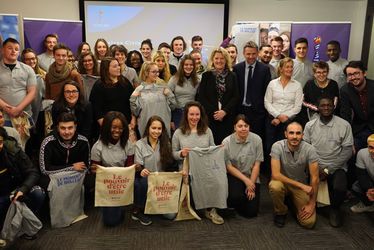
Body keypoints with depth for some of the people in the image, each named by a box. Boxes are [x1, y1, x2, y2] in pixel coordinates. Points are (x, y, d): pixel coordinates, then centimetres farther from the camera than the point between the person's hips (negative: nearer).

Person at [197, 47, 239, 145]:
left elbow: (236, 97, 4)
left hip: (227, 117, 1)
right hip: (210, 117, -1)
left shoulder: (232, 76, 9)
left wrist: (225, 111, -8)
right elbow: (201, 97, 0)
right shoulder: (206, 75, 6)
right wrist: (213, 112, -9)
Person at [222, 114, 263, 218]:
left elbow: (257, 165, -8)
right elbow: (229, 166, -8)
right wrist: (245, 180, -15)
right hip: (234, 176, -1)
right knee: (236, 196, -31)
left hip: (252, 176, 1)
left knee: (251, 212, -5)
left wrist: (251, 184, -9)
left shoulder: (257, 139, -12)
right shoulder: (227, 142, -13)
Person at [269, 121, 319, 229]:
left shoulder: (309, 150, -19)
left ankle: (295, 203, 21)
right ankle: (281, 212, -3)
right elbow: (275, 174, -26)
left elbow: (315, 178, -14)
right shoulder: (277, 146, -22)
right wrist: (301, 185, -27)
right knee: (275, 186, -37)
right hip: (283, 182, -1)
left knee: (308, 222, -14)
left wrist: (312, 204, -13)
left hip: (302, 186, 1)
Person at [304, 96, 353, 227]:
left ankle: (335, 209, 8)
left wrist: (328, 170, -11)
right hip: (314, 166, 2)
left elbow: (347, 151, -5)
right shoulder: (310, 125, 2)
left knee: (340, 189, -30)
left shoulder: (344, 125, -4)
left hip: (336, 167, -2)